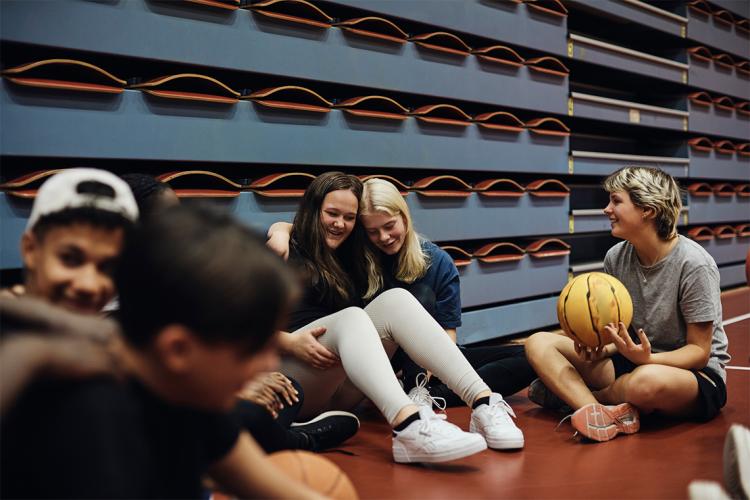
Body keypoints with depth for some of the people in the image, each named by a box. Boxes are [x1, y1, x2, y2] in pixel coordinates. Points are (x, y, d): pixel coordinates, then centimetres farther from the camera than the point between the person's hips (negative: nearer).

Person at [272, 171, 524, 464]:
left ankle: (484, 404, -33)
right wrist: (289, 342, -23)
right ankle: (409, 426, -59)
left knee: (395, 300, -17)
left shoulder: (349, 262, 23)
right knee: (350, 317, -32)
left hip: (341, 390, 5)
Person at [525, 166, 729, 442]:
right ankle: (602, 412, -32)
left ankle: (571, 392, -10)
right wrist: (601, 351, -17)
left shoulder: (693, 264, -19)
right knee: (539, 343, -9)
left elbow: (699, 351, -15)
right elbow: (618, 332, 7)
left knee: (648, 381, -43)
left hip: (697, 374, -6)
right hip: (635, 361, 6)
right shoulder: (616, 257, 0)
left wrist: (646, 358, -33)